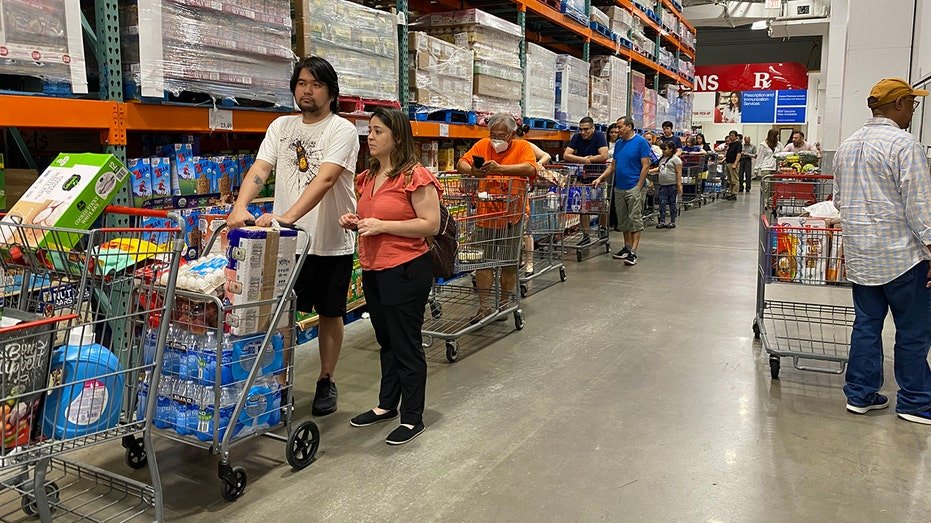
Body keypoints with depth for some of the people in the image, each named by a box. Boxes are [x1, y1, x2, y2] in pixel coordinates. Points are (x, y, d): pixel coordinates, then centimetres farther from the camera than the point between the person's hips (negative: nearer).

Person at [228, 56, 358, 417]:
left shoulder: (342, 130, -9)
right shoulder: (281, 126, 7)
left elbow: (325, 179, -24)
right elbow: (259, 170, -5)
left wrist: (287, 217, -36)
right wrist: (240, 207, -24)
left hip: (331, 242, -3)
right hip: (287, 240, 4)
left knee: (329, 314, 10)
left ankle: (326, 382, 26)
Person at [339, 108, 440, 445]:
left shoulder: (415, 176, -14)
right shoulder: (368, 178, 12)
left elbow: (431, 225, -18)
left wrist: (382, 225, -21)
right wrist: (355, 222, 3)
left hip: (405, 271, -8)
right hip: (373, 270, 9)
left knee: (407, 346, 2)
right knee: (386, 342, 20)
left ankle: (412, 419, 16)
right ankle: (387, 406, 36)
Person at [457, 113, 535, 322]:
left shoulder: (522, 146, -2)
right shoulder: (482, 145, 5)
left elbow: (530, 168, -21)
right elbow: (462, 162, -3)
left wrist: (500, 169, -35)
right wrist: (472, 170, -27)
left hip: (512, 213, -2)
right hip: (486, 212, 2)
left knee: (510, 261, 11)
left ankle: (505, 303, 28)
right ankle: (484, 306, 12)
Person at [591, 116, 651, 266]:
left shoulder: (641, 142, -8)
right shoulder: (619, 143, 13)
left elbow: (645, 166, -11)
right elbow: (613, 165, 17)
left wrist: (639, 187, -16)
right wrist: (600, 178, 5)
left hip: (634, 188, -7)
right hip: (619, 188, 8)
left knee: (635, 219, -6)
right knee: (623, 220, 12)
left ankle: (633, 252, -8)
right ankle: (627, 248, 23)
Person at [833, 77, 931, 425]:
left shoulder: (848, 145, 10)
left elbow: (838, 199, 17)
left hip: (860, 254, 7)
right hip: (900, 253, -7)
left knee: (866, 324, 13)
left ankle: (860, 394, 19)